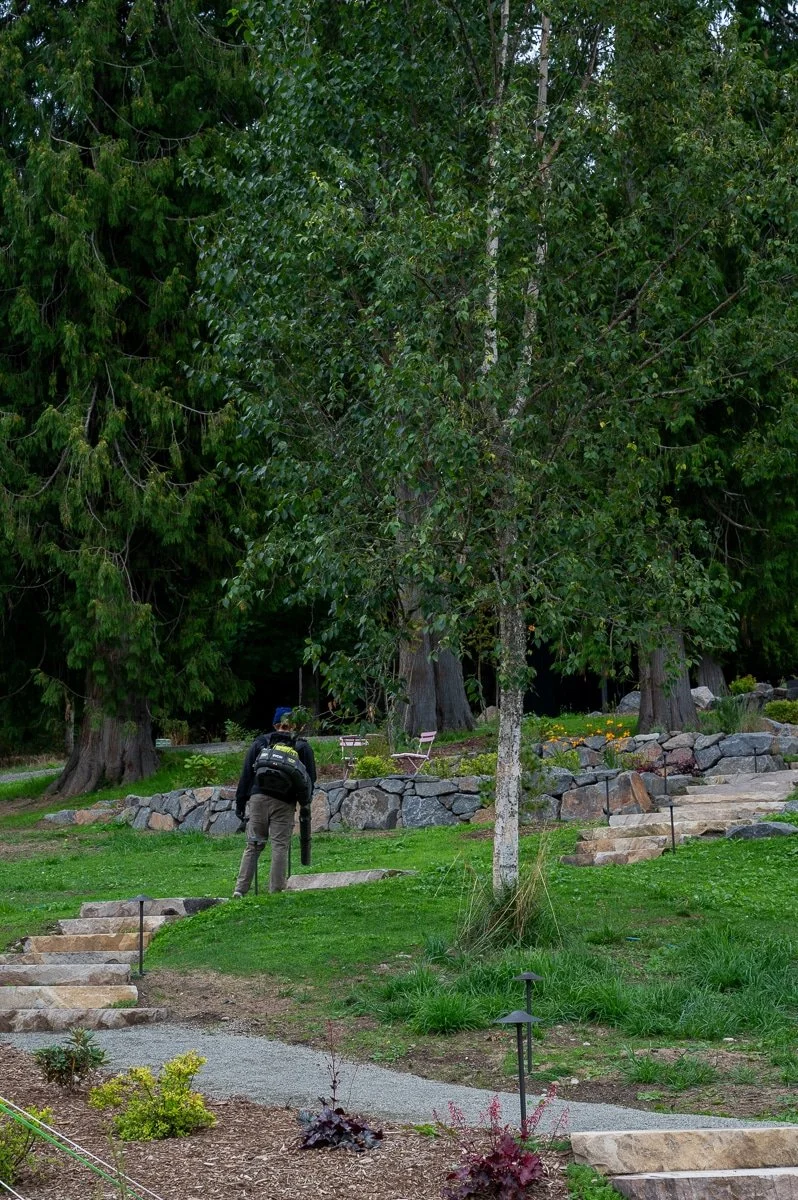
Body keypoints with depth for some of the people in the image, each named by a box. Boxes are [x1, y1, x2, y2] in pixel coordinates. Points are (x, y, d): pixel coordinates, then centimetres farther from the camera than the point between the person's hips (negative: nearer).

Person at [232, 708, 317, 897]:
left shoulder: (260, 743, 13)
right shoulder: (302, 747, 10)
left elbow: (246, 774, 9)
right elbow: (311, 777, 7)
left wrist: (240, 802, 12)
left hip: (258, 798, 2)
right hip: (284, 803, -2)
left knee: (253, 845, 7)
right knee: (280, 846, 0)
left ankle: (241, 888, 1)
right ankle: (276, 891, -3)